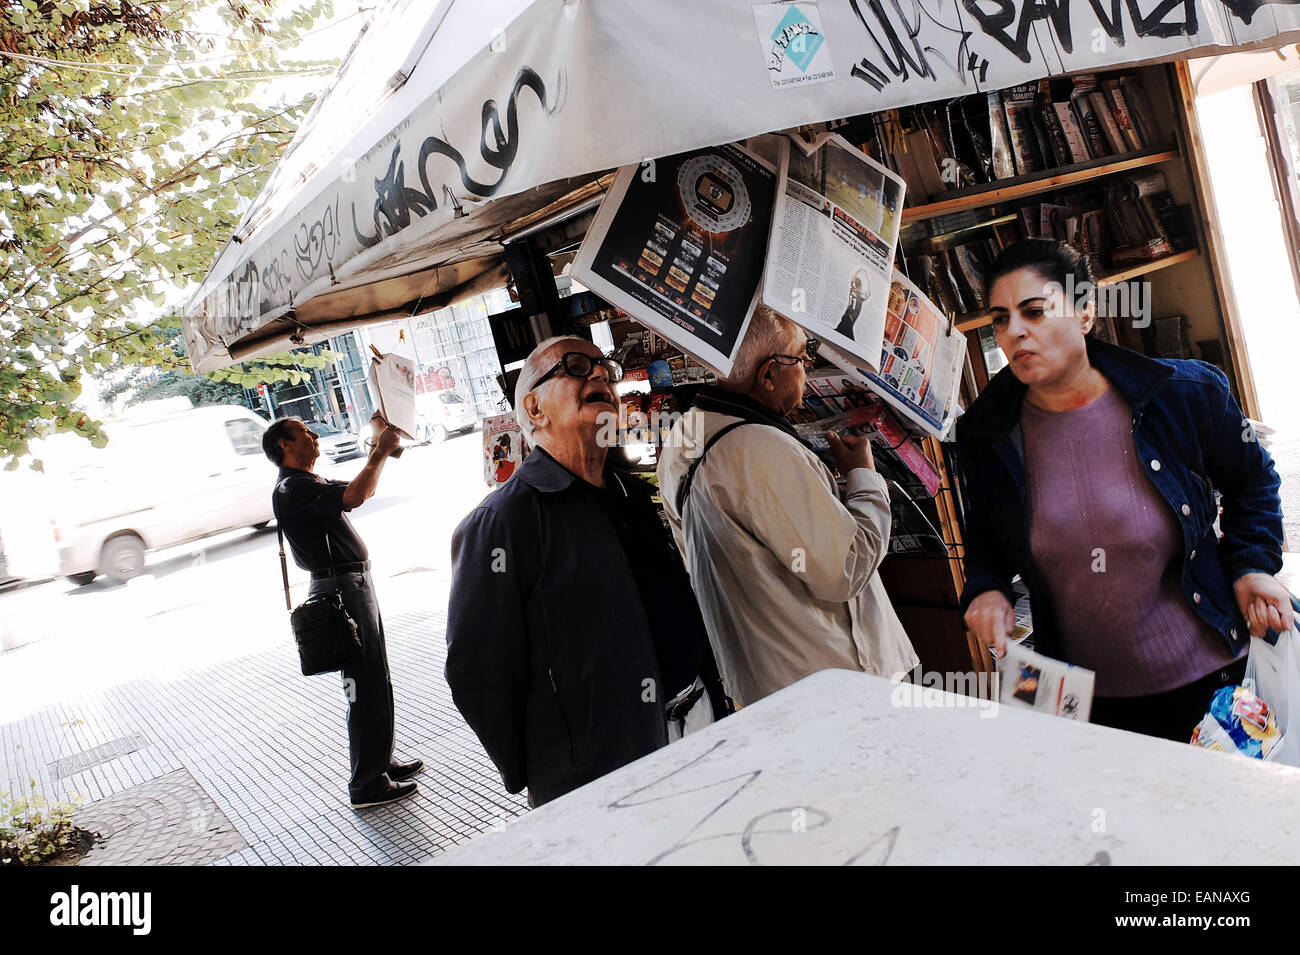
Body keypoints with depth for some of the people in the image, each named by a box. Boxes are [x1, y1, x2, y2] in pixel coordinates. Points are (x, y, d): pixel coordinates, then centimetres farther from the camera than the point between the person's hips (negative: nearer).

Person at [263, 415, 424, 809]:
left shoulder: (311, 483, 16)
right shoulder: (291, 490, -17)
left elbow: (361, 490, 24)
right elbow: (355, 496, -32)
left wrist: (379, 448, 13)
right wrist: (381, 452, -21)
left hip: (357, 584, 11)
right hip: (342, 591, -11)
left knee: (377, 683, 18)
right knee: (366, 689, -5)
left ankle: (383, 762, 31)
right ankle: (367, 784, 5)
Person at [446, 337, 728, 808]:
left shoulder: (632, 494, 8)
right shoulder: (498, 524, -17)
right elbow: (478, 675, -16)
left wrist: (714, 703, 16)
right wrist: (536, 783, -7)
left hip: (698, 731, 8)